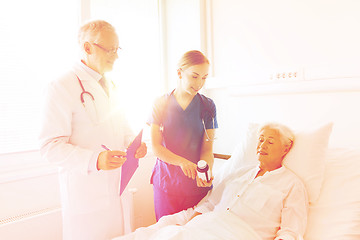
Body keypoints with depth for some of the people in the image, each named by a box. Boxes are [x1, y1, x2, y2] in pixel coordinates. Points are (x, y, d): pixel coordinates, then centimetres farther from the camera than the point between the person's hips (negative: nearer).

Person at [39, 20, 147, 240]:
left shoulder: (109, 87, 13)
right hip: (84, 193, -7)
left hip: (114, 188, 7)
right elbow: (50, 146, -17)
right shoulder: (63, 87, -13)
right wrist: (94, 160, -32)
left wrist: (133, 142, -1)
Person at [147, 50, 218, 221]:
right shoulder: (161, 104, -1)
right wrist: (181, 161, -22)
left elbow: (207, 149, -3)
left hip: (195, 183, 0)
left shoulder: (207, 106, 0)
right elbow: (155, 146, -5)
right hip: (166, 180, 0)